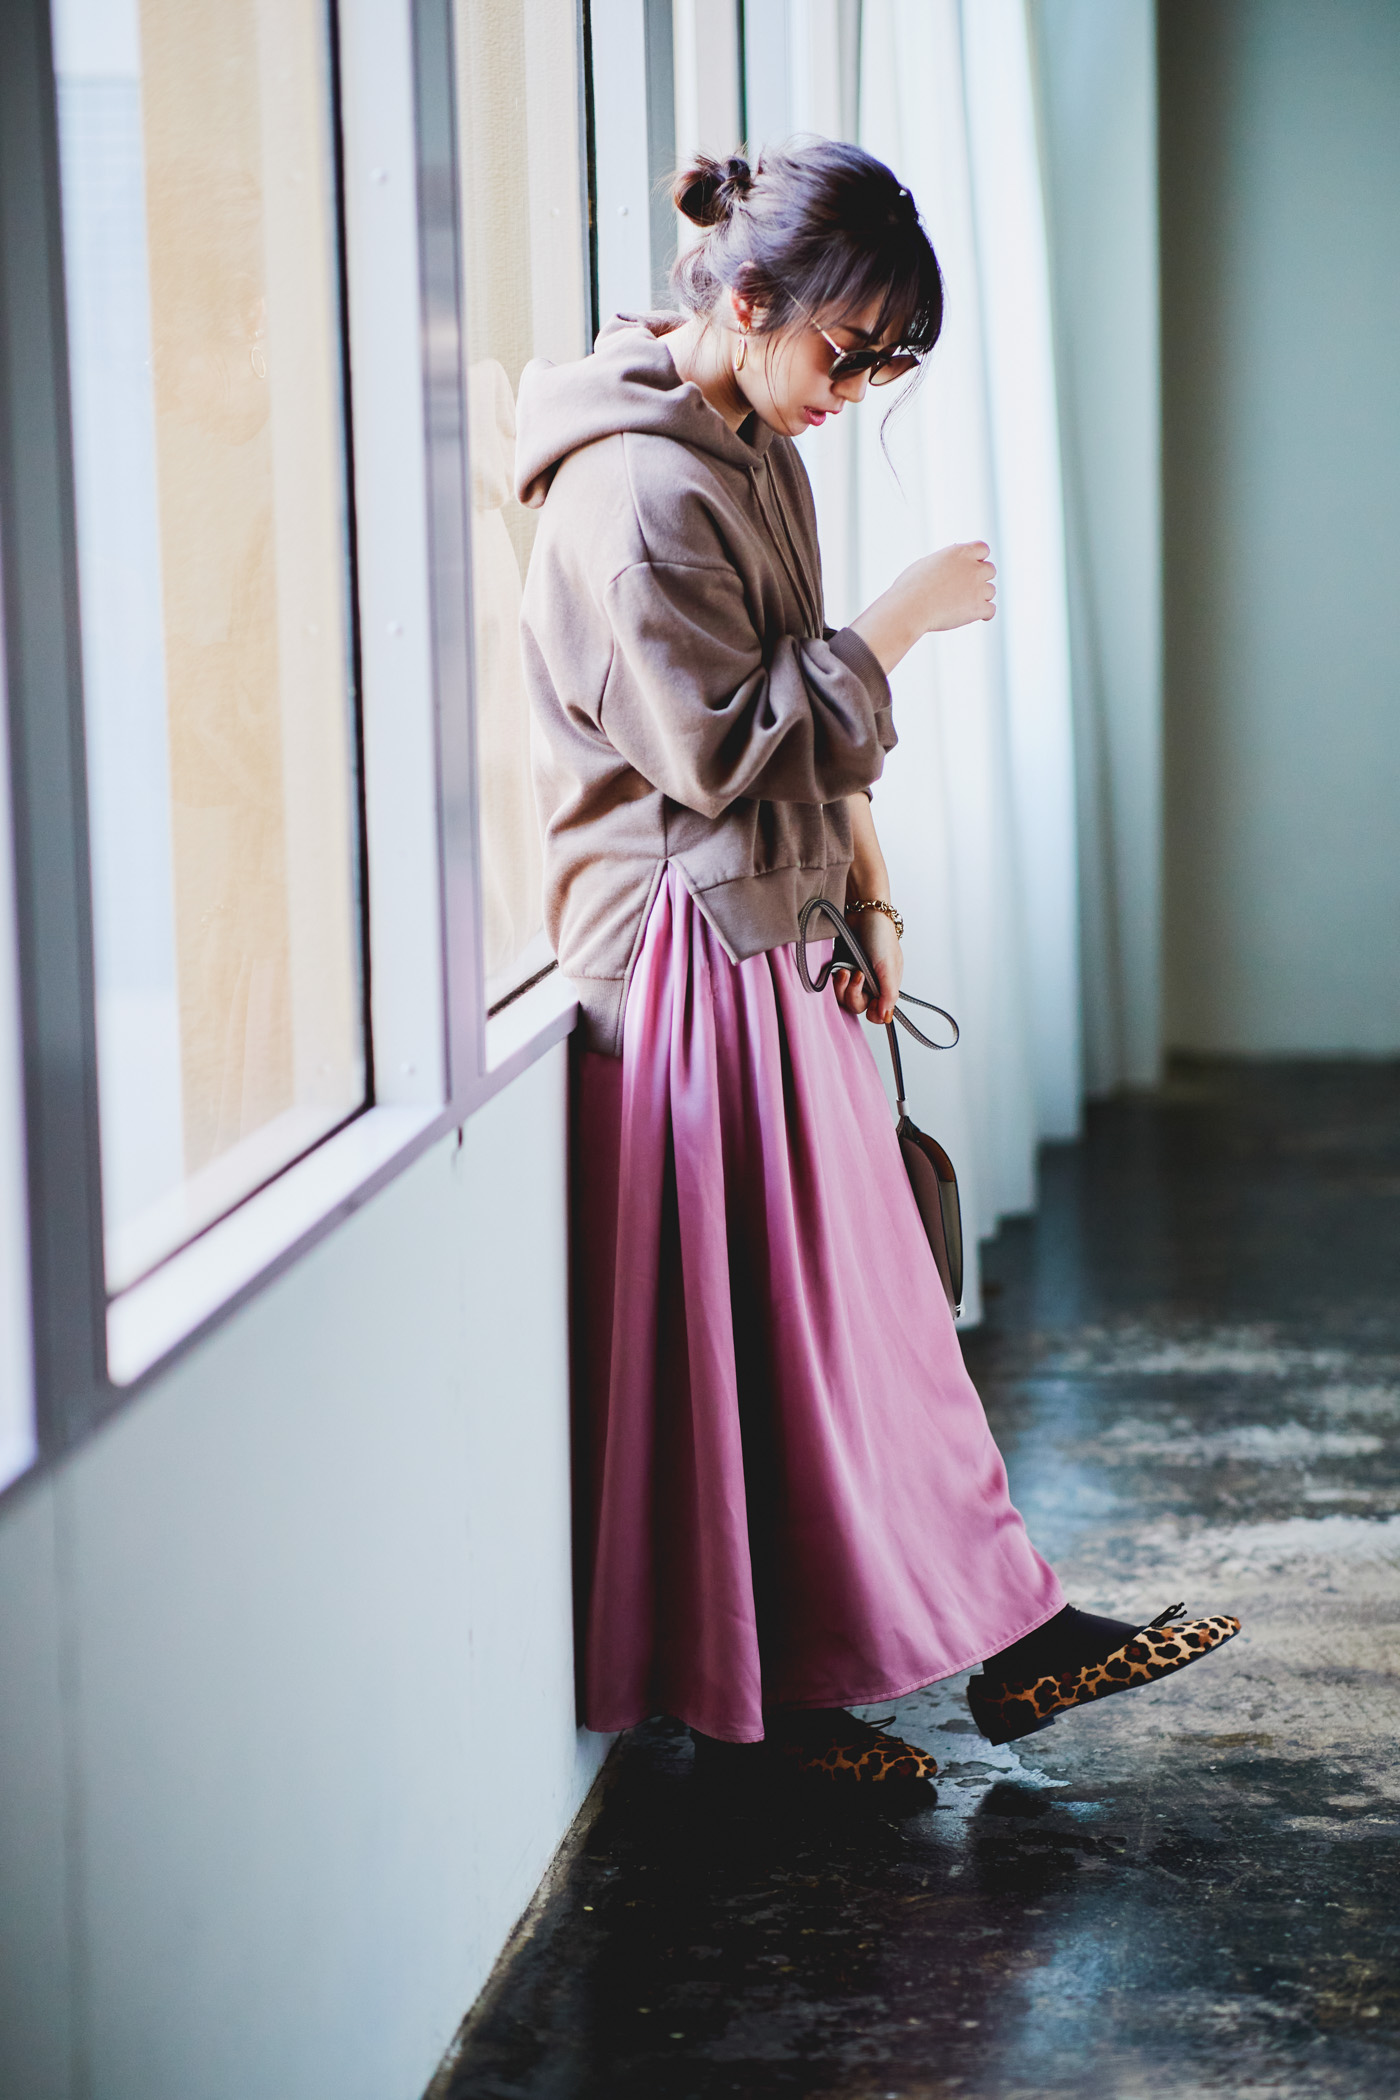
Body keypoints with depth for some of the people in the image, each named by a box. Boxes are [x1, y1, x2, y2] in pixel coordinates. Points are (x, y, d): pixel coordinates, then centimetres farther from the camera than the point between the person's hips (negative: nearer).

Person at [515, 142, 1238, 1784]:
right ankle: (779, 1692, 12)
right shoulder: (636, 489, -19)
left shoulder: (750, 451, 12)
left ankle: (1002, 1635, 20)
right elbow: (725, 746, -22)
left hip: (775, 935, 10)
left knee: (863, 1299, 13)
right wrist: (894, 625, -18)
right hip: (695, 953, -10)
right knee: (754, 1329, 0)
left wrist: (867, 891, 11)